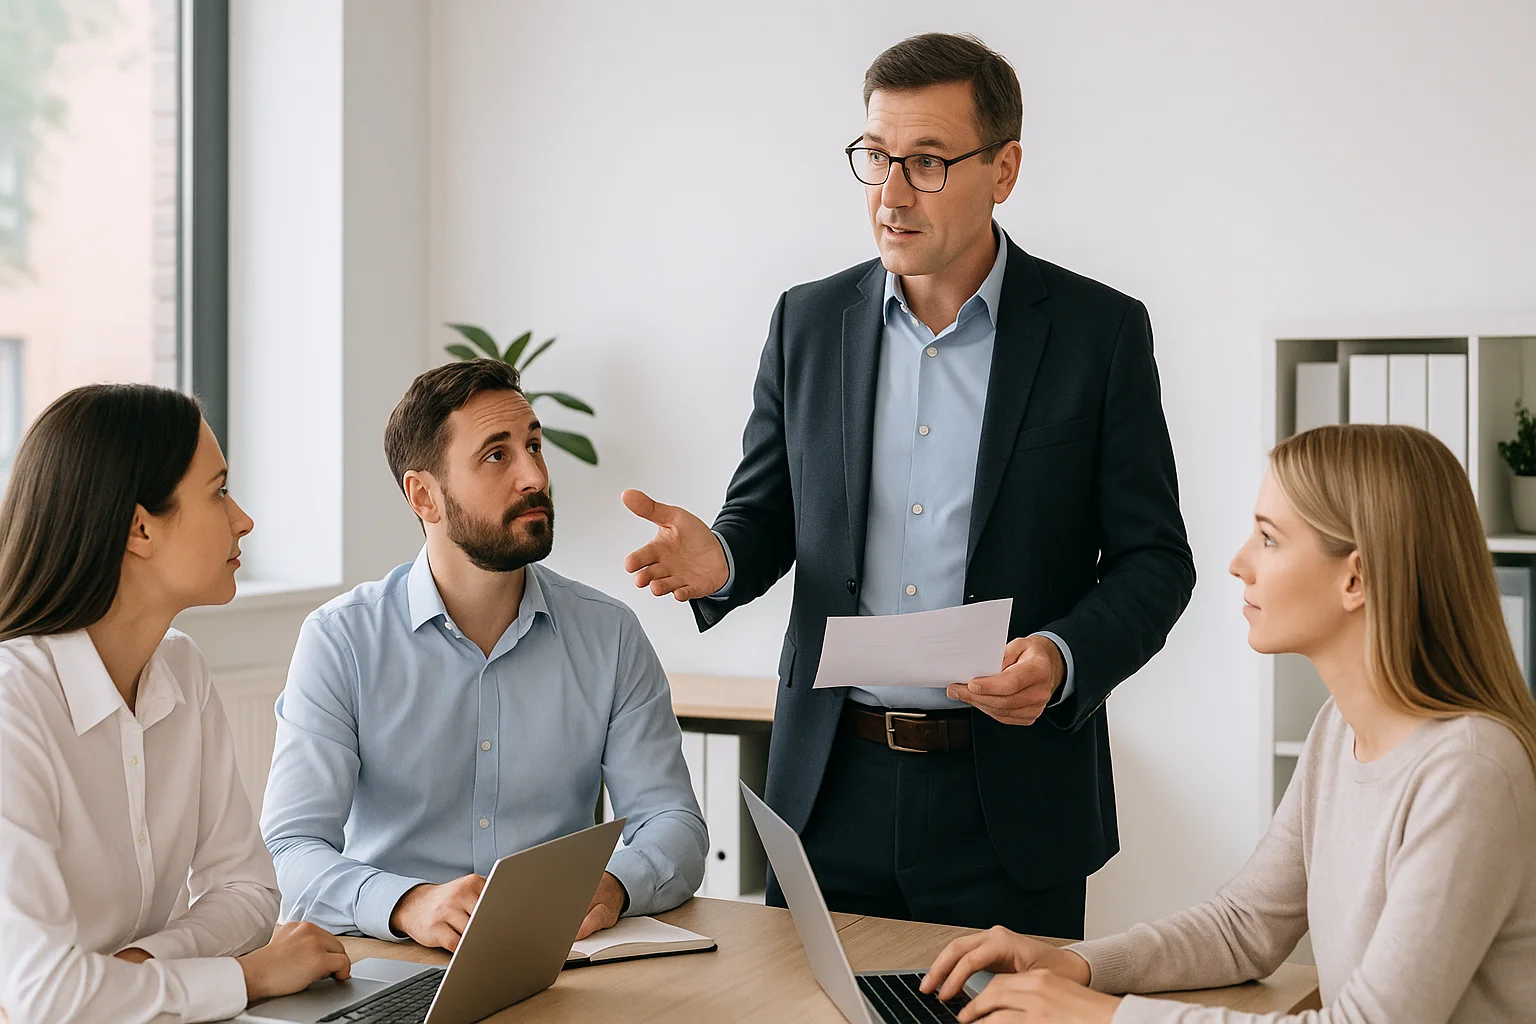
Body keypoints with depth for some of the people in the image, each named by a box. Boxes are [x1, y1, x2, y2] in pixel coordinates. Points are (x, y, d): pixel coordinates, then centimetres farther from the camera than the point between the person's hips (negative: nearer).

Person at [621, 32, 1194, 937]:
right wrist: (718, 559, -11)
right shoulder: (809, 322, 6)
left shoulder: (1099, 331, -3)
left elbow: (1153, 558, -2)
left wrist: (1063, 658, -20)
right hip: (832, 789, 3)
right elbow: (766, 514, 12)